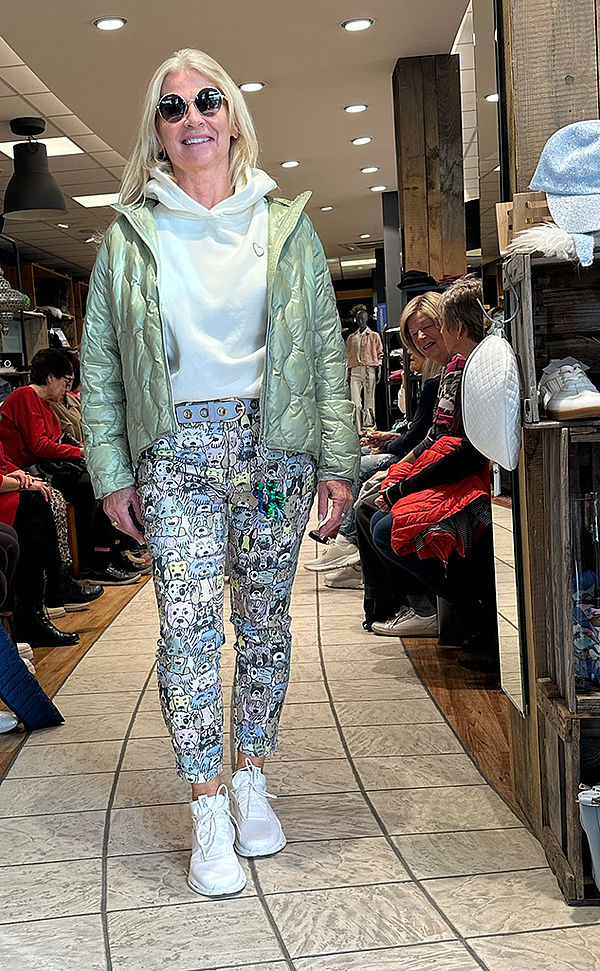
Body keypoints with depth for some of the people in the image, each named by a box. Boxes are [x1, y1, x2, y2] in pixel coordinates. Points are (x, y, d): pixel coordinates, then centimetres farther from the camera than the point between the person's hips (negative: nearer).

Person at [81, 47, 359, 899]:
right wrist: (111, 474, 0)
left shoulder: (286, 225, 8)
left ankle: (251, 781, 23)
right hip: (176, 452, -1)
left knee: (264, 618, 7)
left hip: (273, 444, 1)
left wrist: (338, 463, 0)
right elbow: (98, 363, 6)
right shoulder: (129, 235, 6)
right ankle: (209, 813, 2)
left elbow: (328, 350, 6)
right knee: (188, 623, -9)